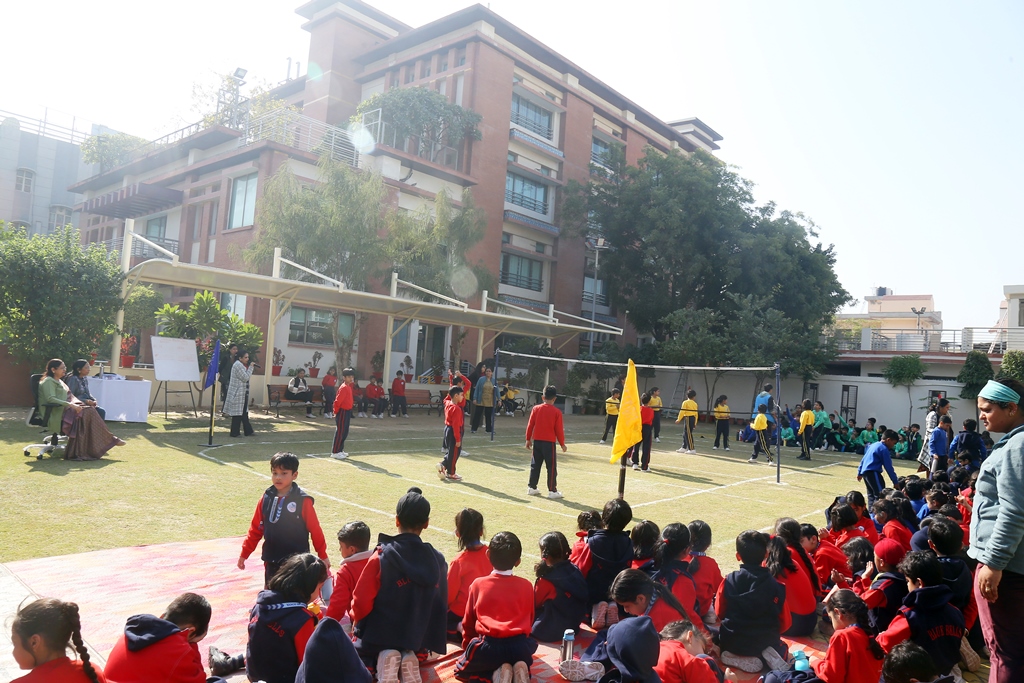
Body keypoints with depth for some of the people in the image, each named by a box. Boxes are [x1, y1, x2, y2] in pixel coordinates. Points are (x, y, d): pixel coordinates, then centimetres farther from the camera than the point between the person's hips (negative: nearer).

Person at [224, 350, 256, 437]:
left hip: (242, 393, 11)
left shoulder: (240, 364, 16)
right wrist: (251, 367, -13)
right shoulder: (238, 365, -16)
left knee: (244, 413, 12)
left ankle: (248, 431, 16)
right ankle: (234, 433, 3)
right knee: (238, 413, -4)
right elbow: (245, 378, -18)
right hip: (237, 393, -11)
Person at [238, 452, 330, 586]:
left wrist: (323, 555, -2)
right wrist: (244, 553, 7)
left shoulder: (303, 500, -12)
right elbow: (255, 529, 7)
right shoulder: (266, 498, 1)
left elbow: (315, 530, -7)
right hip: (271, 561, 5)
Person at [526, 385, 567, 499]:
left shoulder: (536, 408, 0)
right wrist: (562, 444, 6)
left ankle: (531, 488, 18)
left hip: (536, 441, 4)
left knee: (535, 465, 14)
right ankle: (552, 490, 4)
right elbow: (559, 430, -6)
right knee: (551, 467, 3)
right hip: (549, 442, -4)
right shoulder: (557, 412, -8)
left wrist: (528, 439, 13)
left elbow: (530, 425, 2)